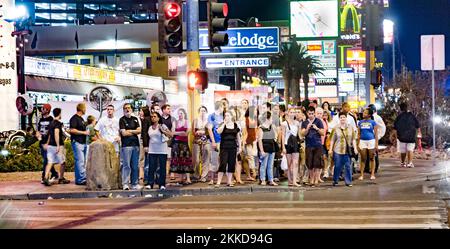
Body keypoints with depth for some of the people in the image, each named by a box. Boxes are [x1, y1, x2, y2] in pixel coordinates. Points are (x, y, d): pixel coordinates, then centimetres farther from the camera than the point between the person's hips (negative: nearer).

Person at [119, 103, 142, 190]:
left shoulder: (135, 119, 16)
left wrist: (129, 131, -6)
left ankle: (135, 183, 12)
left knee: (135, 166, 7)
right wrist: (134, 132, 1)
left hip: (135, 144, 5)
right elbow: (124, 133, -9)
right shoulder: (122, 120, 0)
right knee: (126, 165, -7)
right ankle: (125, 184, -5)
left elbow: (139, 131, 6)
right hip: (126, 145, -5)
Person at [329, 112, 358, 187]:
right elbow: (332, 140, 4)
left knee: (348, 166, 0)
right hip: (338, 150, -1)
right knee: (337, 166, 4)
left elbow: (353, 139, 8)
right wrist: (330, 149, 0)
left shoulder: (351, 128, 7)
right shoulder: (335, 128, 3)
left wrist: (355, 148, 0)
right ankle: (335, 181, 18)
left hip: (348, 151, 1)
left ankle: (348, 182, 7)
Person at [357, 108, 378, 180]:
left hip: (371, 141, -2)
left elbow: (376, 134, 0)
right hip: (362, 141, 2)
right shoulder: (360, 122, 8)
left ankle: (372, 174, 10)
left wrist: (376, 144, -5)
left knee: (372, 158, 4)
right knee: (363, 159, 3)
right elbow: (359, 134, 11)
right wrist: (358, 144, 7)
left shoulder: (373, 122, 0)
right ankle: (362, 175, 5)